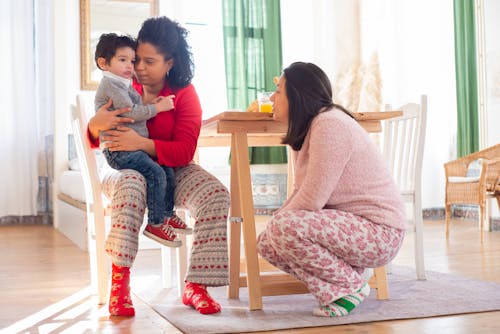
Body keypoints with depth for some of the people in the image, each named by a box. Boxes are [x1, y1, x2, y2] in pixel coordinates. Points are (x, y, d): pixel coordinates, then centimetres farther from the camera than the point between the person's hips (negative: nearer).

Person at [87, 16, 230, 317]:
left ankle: (195, 286, -22)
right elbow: (93, 142, 3)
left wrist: (142, 143, -32)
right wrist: (95, 125, -24)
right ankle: (120, 283, -36)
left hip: (171, 170, 1)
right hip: (126, 169, -1)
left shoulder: (184, 93, -5)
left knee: (217, 195, -27)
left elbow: (184, 151, -15)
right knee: (132, 184, -39)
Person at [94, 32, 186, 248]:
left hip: (135, 147, 10)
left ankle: (167, 213, 20)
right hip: (119, 150, -10)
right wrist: (157, 108, -12)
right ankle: (155, 224, -15)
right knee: (155, 173, -22)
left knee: (167, 169, 9)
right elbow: (129, 113, -20)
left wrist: (154, 105, 11)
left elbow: (136, 110, 27)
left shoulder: (124, 85, 22)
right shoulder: (110, 85, -11)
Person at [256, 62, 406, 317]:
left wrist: (276, 222, -9)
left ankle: (350, 287, -9)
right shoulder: (305, 130, 11)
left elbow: (311, 200, -25)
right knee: (267, 242, 3)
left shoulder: (330, 124, -20)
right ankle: (335, 292, 3)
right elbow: (301, 192, 10)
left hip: (379, 232, -10)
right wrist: (271, 225, -3)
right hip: (347, 223, 10)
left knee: (286, 227, -28)